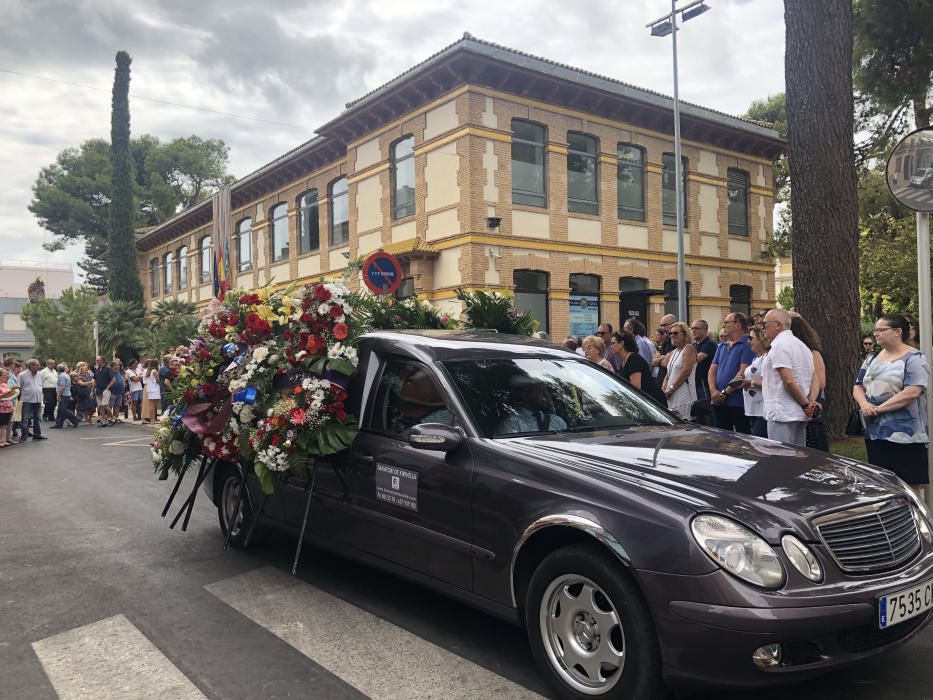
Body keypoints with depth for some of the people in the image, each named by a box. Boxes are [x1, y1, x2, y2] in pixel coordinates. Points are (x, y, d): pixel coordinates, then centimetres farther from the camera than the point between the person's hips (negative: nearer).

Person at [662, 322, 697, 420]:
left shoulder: (688, 348, -3)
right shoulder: (673, 352, 21)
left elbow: (686, 372, -14)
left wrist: (671, 388, -13)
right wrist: (664, 388, 4)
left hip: (684, 397, -8)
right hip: (672, 398, 8)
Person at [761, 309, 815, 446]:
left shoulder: (779, 345, -12)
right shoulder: (801, 345, 19)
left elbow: (788, 381, -19)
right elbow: (813, 381, 18)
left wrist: (806, 404, -10)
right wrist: (810, 403, 5)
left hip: (782, 414, -10)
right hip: (800, 415, 10)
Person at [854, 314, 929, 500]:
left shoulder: (915, 359, -6)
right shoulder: (872, 360, 16)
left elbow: (912, 392, -18)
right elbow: (858, 387, 14)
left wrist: (878, 408, -19)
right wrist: (864, 404, -8)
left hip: (904, 435, -7)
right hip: (874, 433, 7)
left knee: (913, 484, -5)